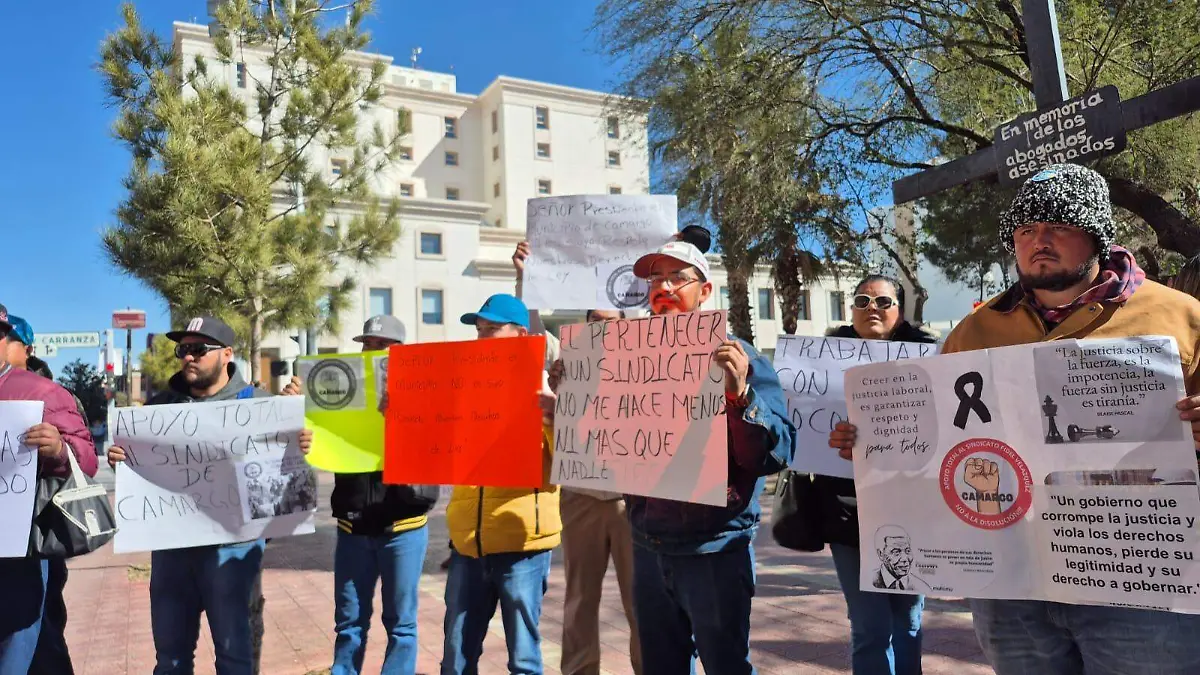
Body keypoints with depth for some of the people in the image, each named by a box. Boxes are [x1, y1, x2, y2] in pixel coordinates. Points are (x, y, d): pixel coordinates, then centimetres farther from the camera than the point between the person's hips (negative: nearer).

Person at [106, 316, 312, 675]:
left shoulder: (256, 403, -4)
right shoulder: (161, 405, 8)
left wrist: (298, 449, -28)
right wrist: (118, 457, -8)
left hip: (229, 543, -4)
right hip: (170, 542, 4)